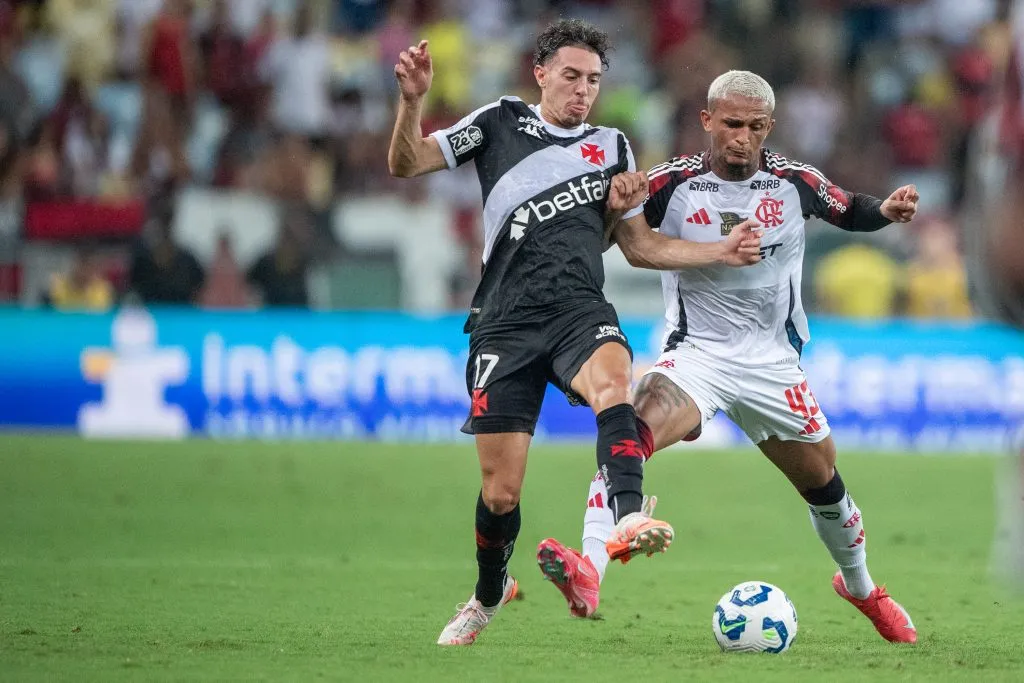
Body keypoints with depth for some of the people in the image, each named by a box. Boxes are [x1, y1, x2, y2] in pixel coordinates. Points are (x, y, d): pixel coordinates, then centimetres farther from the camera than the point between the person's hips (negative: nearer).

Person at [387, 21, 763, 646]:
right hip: (506, 321, -1)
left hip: (581, 312, 1)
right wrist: (413, 100, -12)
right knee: (501, 488, -1)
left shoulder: (612, 147, 16)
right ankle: (488, 596, 27)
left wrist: (721, 253, 11)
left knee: (614, 377, -36)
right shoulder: (502, 122, 9)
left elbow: (642, 245, 23)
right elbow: (406, 164, 6)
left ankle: (627, 519, -56)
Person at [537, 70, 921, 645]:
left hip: (771, 359, 3)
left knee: (823, 480, 13)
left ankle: (861, 586, 41)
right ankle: (587, 576, -41)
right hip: (695, 353, -2)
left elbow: (849, 211, 15)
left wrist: (887, 211, -6)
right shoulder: (672, 184, -9)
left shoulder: (795, 182, -3)